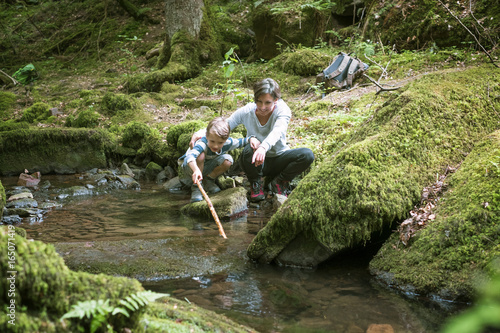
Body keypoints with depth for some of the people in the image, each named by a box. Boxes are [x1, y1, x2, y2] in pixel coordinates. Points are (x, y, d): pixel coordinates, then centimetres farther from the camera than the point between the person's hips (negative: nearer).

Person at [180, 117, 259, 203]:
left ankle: (208, 180, 0)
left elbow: (241, 142, 0)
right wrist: (196, 170, -77)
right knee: (201, 155, -39)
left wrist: (251, 139, -21)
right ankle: (196, 186, -24)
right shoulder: (202, 144, -39)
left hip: (206, 168, 5)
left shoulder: (228, 143, -21)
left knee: (228, 160, -21)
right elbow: (190, 157, -58)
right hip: (190, 165, -5)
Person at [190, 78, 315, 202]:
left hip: (278, 159, 1)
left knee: (307, 155, -27)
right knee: (249, 149, -36)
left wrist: (263, 147, -59)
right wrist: (201, 134, -26)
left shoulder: (282, 110, -17)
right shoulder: (247, 111, -13)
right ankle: (255, 184, -6)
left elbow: (277, 131, -38)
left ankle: (279, 182, -1)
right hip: (256, 164, -1)